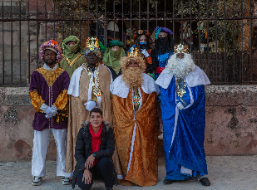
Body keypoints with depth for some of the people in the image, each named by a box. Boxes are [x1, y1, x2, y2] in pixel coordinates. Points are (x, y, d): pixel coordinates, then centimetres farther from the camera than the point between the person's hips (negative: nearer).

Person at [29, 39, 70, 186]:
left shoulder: (63, 74, 8)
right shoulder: (37, 74, 10)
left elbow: (66, 92, -2)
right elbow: (33, 93, 1)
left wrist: (55, 108, -13)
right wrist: (44, 107, -12)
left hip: (59, 115, -1)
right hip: (41, 115, 1)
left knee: (62, 145, 1)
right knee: (40, 145, 2)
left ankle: (63, 173, 9)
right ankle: (38, 174, 11)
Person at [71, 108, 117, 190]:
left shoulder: (108, 130, -10)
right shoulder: (83, 131, -9)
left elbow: (110, 150, -13)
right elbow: (78, 152, -9)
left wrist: (94, 155, -27)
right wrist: (85, 169, -22)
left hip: (101, 164, 0)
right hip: (85, 164, 0)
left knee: (105, 161, -35)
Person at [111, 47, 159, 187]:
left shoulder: (148, 80, 9)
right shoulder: (119, 81, 8)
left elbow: (151, 102, 5)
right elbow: (117, 104, 4)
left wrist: (139, 117, -5)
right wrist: (129, 119, -4)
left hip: (144, 123, 0)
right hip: (125, 123, 0)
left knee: (144, 149, 0)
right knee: (126, 148, -2)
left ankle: (146, 177, 7)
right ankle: (127, 178, 5)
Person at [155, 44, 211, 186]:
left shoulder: (196, 73, 2)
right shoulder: (167, 74, 7)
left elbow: (198, 94, -4)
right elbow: (165, 96, 6)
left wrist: (184, 104, -13)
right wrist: (177, 106, -8)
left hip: (190, 116, -1)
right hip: (172, 116, 2)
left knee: (193, 141, 1)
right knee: (172, 141, 2)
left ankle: (201, 173, 8)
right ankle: (173, 173, 9)